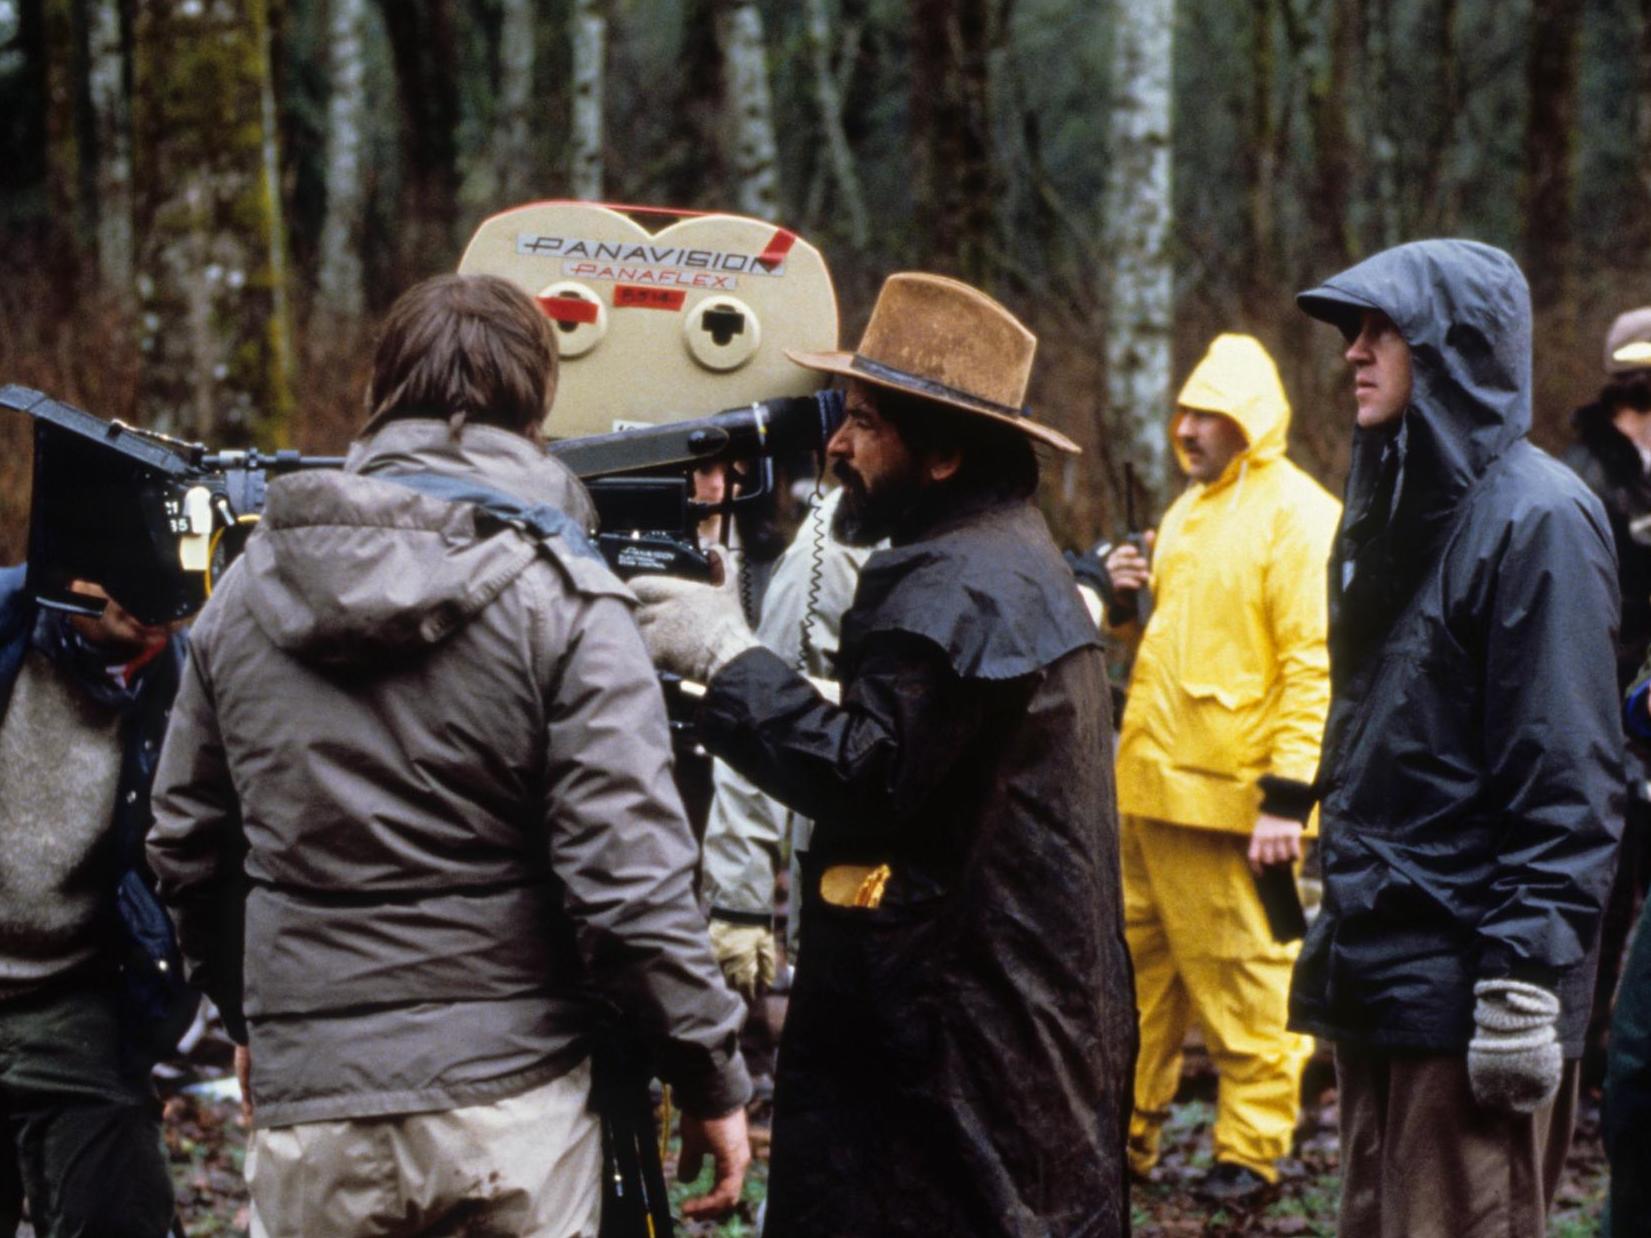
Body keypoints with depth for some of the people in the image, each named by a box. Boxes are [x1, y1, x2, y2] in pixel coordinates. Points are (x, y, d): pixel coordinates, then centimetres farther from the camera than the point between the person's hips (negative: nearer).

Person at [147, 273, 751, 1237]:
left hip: (309, 1113, 3)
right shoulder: (562, 600, -8)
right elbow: (631, 874, -14)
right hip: (513, 1104, -3)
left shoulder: (246, 590, 6)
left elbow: (186, 847, 14)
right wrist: (713, 1082, -4)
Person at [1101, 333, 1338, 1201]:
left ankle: (1251, 1151, 8)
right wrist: (1130, 606, 5)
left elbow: (1316, 667, -16)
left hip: (1226, 795, -9)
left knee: (1243, 976, -1)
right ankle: (1121, 1135, 23)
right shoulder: (1189, 512, 18)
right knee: (1138, 964, 14)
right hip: (1150, 785, 9)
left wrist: (1288, 796, -22)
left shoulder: (1298, 516, -10)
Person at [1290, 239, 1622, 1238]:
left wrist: (1527, 979, -21)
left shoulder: (1535, 517, -11)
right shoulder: (1392, 505, 15)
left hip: (1465, 989, -9)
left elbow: (1569, 778, -17)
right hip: (1376, 966, 9)